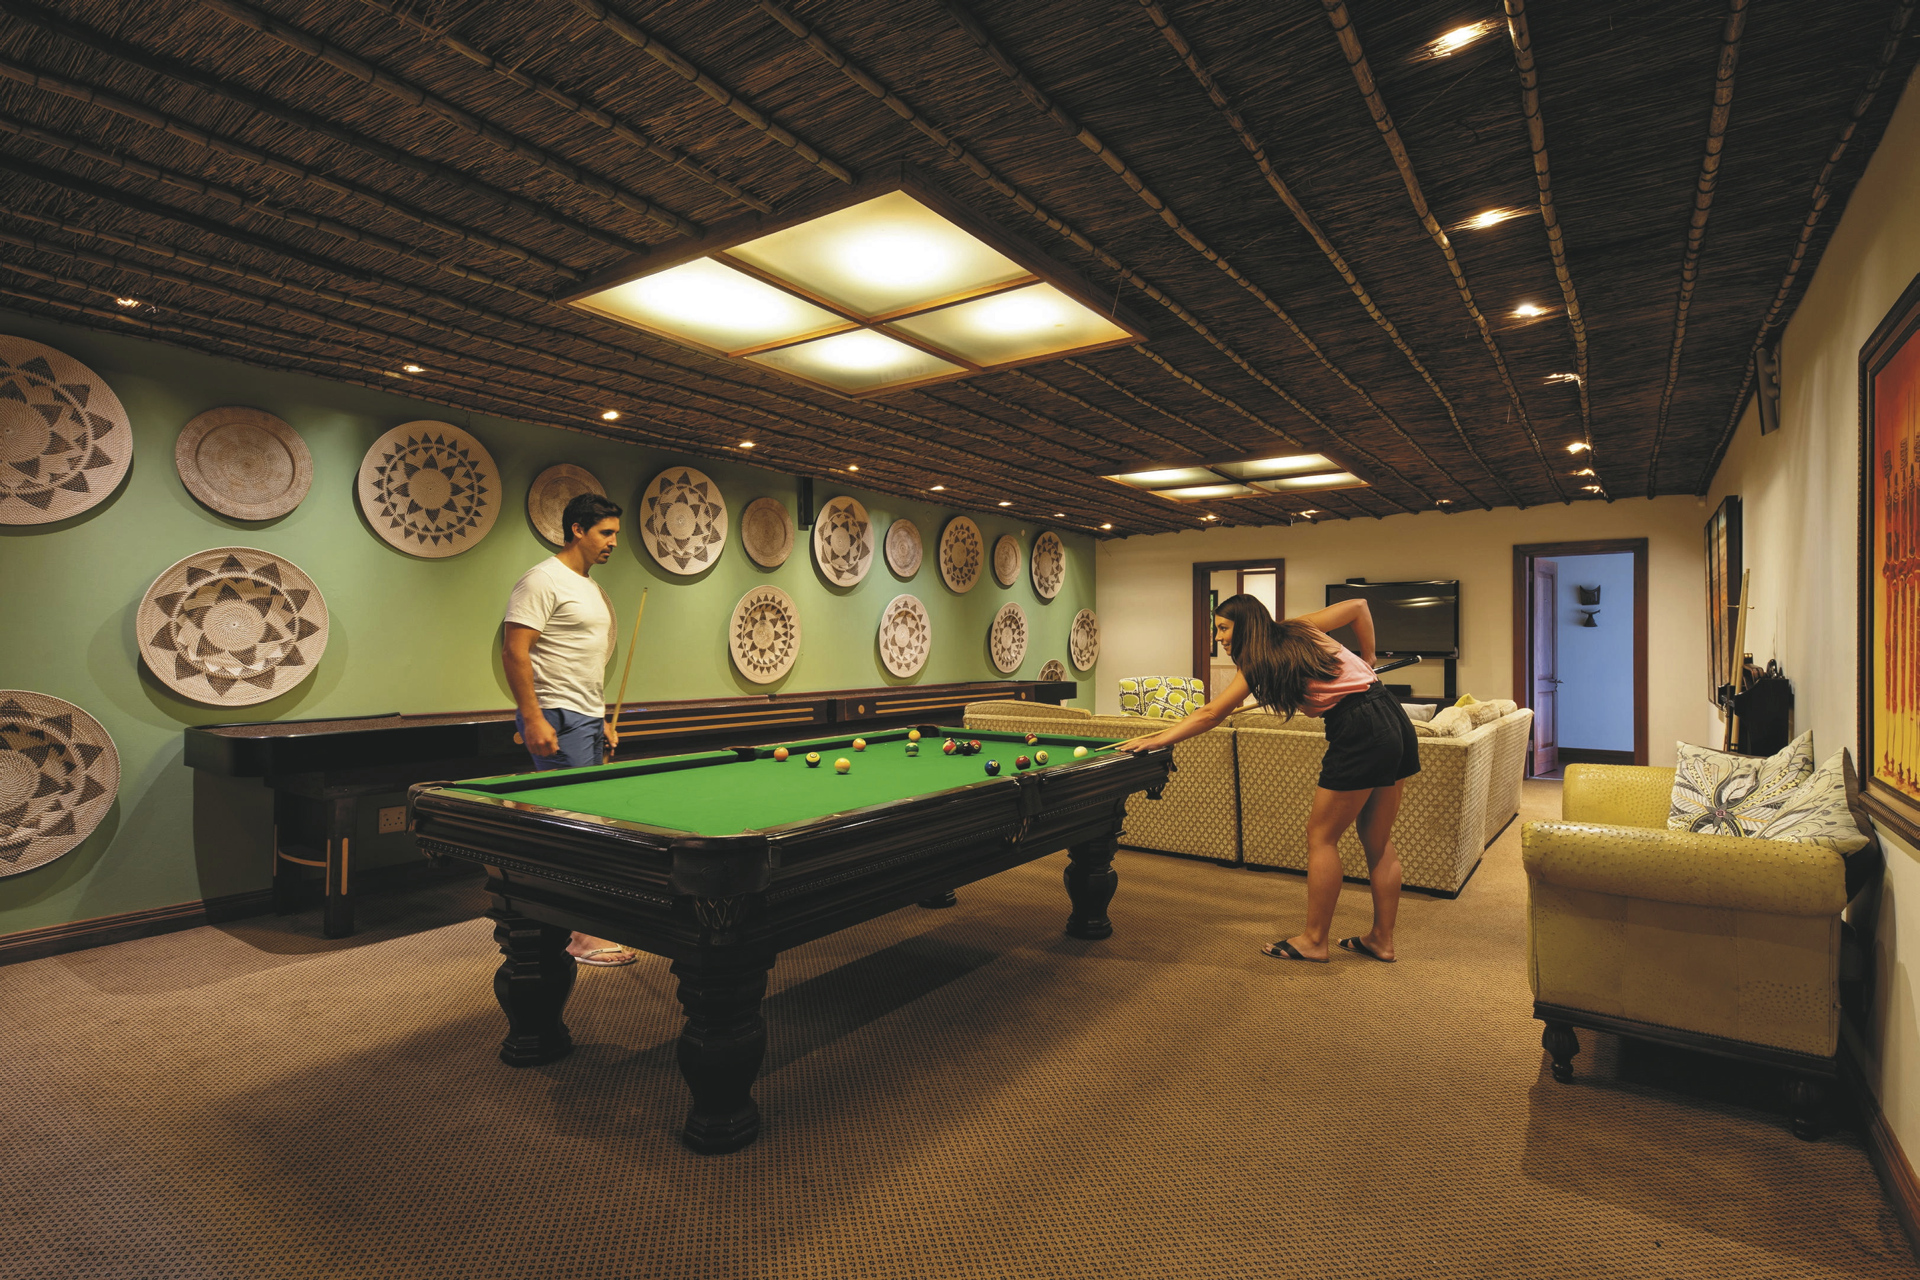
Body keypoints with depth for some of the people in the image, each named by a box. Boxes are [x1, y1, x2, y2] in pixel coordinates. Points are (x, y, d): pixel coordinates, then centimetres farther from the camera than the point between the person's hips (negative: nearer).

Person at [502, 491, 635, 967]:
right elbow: (515, 651, -17)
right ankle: (581, 935, -1)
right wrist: (533, 719, -23)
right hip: (556, 720, -9)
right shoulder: (543, 580, -10)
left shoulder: (592, 589, 19)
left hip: (588, 719, 10)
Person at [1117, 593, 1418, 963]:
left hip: (1358, 731, -9)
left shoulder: (1258, 664, -4)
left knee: (1321, 836, 2)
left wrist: (1158, 739, -4)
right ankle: (1381, 939, 21)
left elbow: (1210, 715, -6)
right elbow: (1358, 606, 18)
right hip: (1395, 722, 9)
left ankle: (1313, 940, 10)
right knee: (1379, 842, 13)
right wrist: (1366, 659, 21)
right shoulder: (1298, 630, 14)